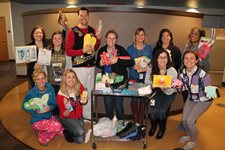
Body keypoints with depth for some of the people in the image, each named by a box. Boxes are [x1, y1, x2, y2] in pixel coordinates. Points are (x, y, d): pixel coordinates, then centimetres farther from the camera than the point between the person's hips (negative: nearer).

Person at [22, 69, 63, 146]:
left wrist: (50, 108, -22)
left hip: (49, 117, 5)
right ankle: (42, 137, 3)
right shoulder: (31, 93, -18)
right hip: (37, 120, -5)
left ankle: (42, 131, 19)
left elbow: (54, 104, 1)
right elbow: (24, 106, -5)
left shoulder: (50, 89, -8)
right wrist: (35, 111, -21)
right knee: (57, 126, -29)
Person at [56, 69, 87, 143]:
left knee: (80, 140, 0)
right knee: (80, 132, -26)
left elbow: (83, 99, 5)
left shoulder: (79, 87, -15)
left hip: (79, 117, 4)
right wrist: (68, 109, -40)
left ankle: (70, 131, 30)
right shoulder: (60, 95, -23)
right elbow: (65, 115, -17)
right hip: (67, 118, -4)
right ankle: (66, 130, 6)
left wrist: (83, 101, -19)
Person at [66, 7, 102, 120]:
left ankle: (88, 116, 28)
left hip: (91, 66, 5)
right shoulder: (72, 31, -6)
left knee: (89, 93, 14)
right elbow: (68, 51, -10)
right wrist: (83, 50, -22)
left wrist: (98, 39, 2)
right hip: (79, 67, -5)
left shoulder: (92, 30, 10)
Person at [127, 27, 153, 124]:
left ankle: (141, 120, 17)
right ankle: (135, 120, 14)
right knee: (134, 99, -1)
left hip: (145, 77, 1)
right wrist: (134, 67, -19)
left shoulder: (148, 48, 8)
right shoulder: (130, 48, 4)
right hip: (133, 77, -1)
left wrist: (146, 68, -13)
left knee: (143, 99, 3)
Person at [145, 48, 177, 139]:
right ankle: (153, 125, 22)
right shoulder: (151, 69, -15)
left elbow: (171, 90, -16)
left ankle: (162, 128, 17)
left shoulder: (172, 71, -19)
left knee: (161, 111, -20)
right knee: (153, 111, -18)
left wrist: (165, 88, -37)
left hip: (169, 93, -1)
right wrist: (153, 84, -29)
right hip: (156, 92, 1)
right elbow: (146, 82, -7)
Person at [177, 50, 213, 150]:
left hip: (203, 100, -5)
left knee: (190, 120, -13)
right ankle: (187, 136, 32)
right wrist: (178, 86, -22)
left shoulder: (202, 74, -29)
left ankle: (193, 142, 15)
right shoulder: (183, 72, -13)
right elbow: (182, 88, -5)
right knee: (184, 119, -1)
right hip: (191, 98, 5)